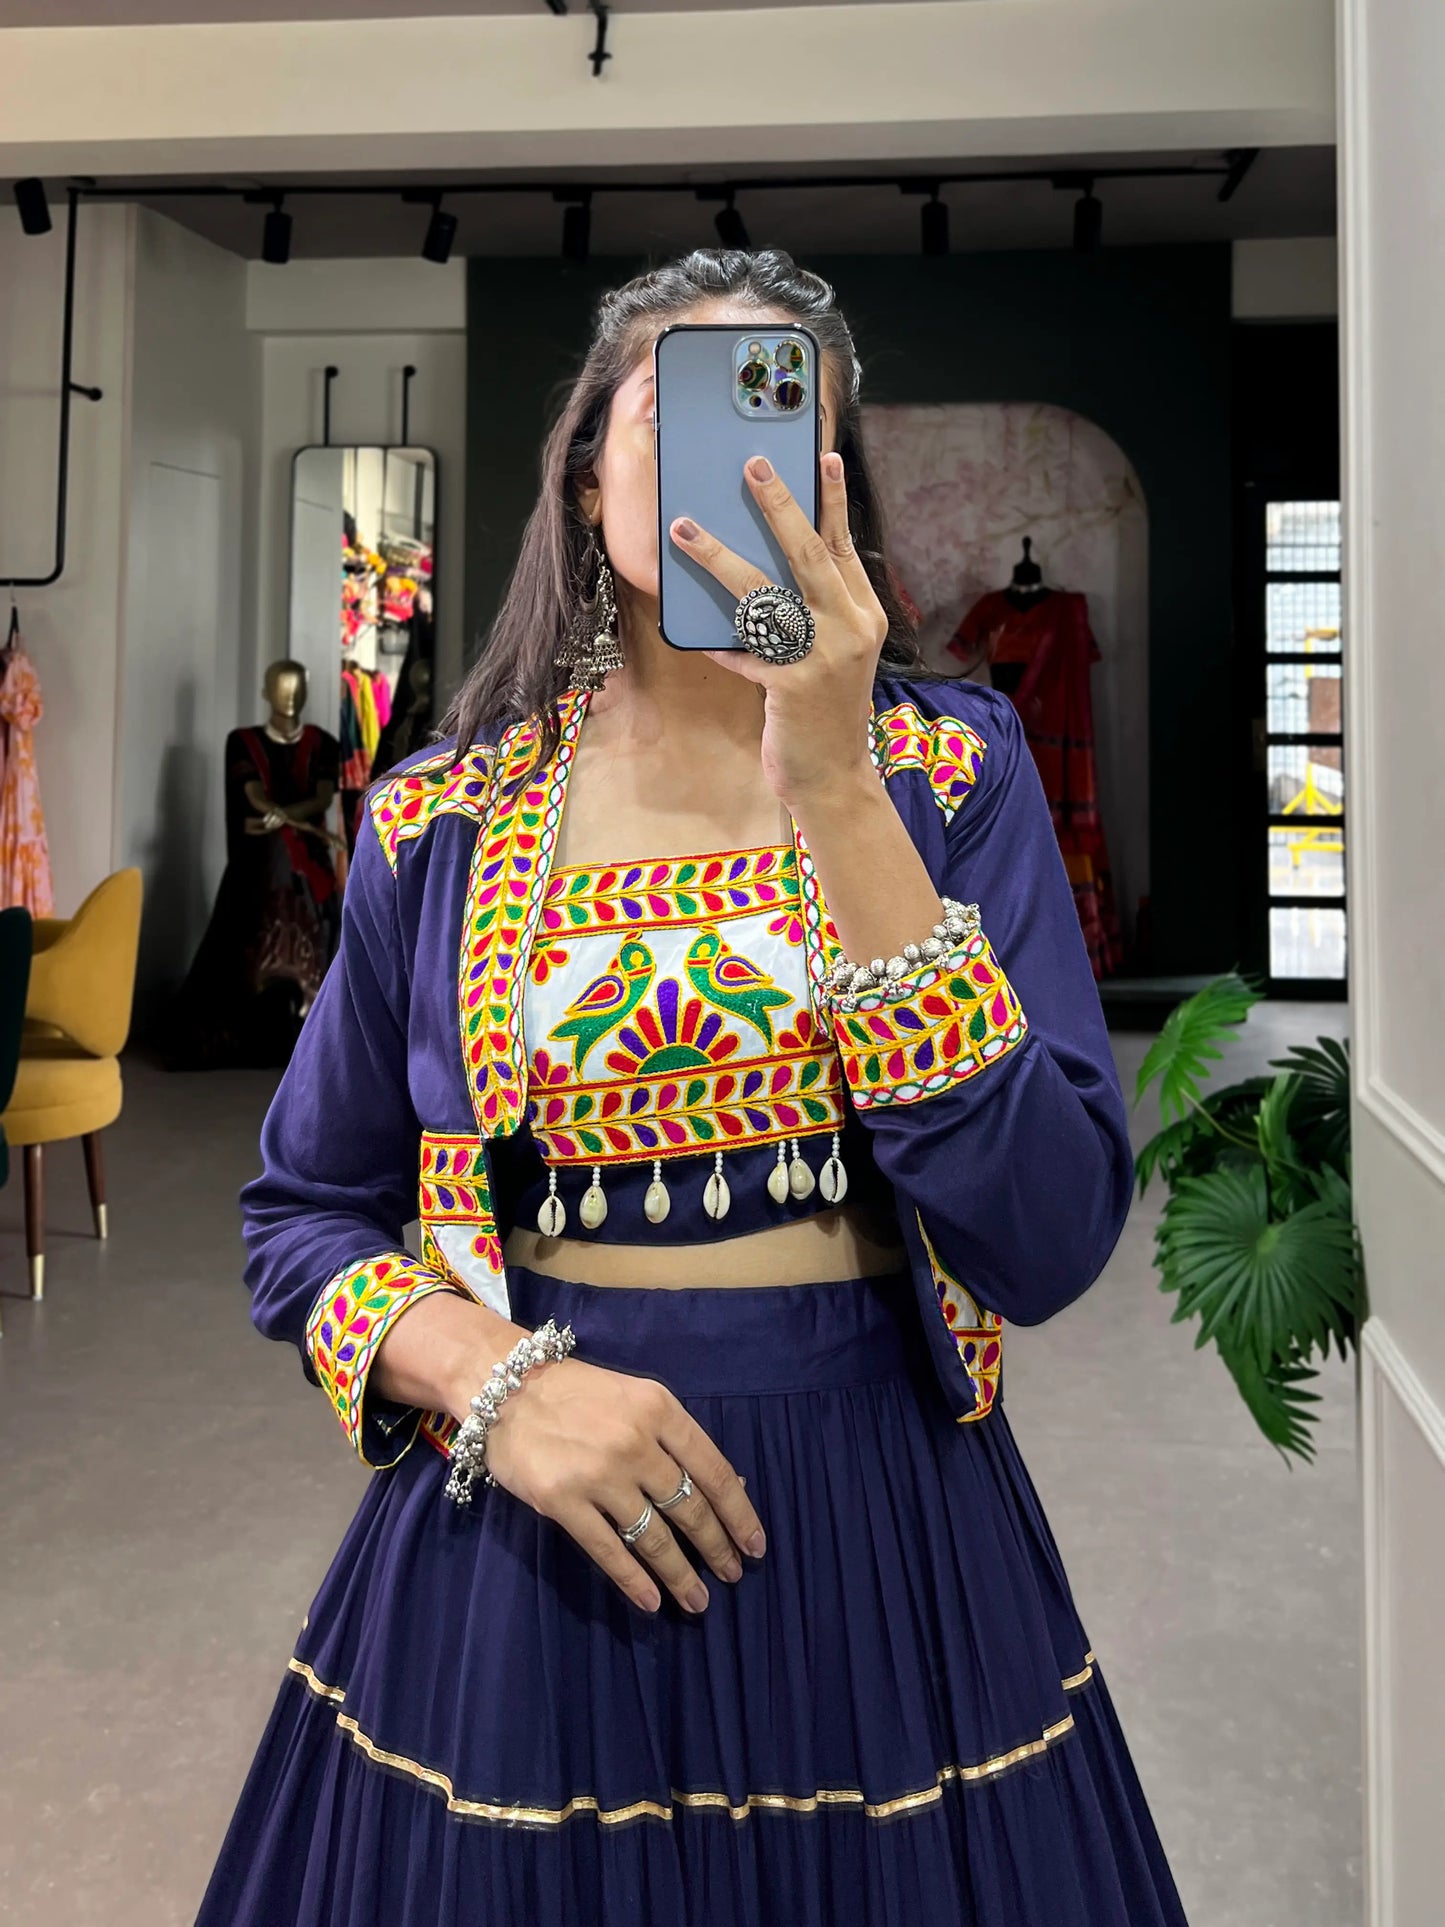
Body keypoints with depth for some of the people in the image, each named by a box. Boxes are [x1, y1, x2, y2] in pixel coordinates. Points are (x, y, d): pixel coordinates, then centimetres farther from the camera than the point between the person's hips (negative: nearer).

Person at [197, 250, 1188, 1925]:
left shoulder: (948, 764, -6)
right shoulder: (440, 824, -2)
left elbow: (1047, 1243, -17)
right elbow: (302, 1217, 5)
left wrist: (834, 792, -23)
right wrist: (492, 1381, -14)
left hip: (880, 1540, 0)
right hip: (519, 1540, 1)